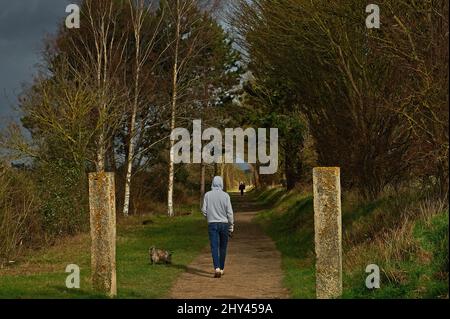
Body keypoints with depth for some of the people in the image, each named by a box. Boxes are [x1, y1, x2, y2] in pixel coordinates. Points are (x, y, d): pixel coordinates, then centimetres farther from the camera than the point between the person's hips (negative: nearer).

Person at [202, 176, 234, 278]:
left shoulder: (207, 195, -2)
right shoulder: (225, 195, -6)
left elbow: (204, 210, -1)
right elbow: (229, 212, -7)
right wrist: (231, 226, 3)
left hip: (212, 224, 0)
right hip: (224, 224, 0)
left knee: (214, 247, -6)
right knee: (223, 247, 15)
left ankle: (217, 268, -23)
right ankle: (221, 269, 24)